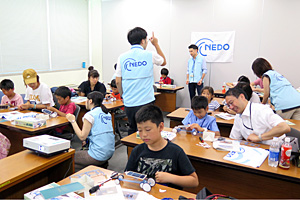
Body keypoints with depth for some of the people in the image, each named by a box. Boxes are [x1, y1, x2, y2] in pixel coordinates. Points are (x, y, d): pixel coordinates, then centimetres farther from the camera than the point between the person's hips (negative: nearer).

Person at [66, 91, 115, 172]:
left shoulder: (90, 115, -13)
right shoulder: (107, 113, 9)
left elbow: (82, 137, -13)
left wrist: (73, 121, -6)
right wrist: (88, 139, 20)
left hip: (98, 157, -8)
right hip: (110, 153, 8)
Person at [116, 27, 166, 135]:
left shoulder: (122, 57, 2)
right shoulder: (150, 55, -4)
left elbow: (118, 82, 4)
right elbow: (163, 62, 18)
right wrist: (156, 44, 25)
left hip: (129, 103, 3)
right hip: (145, 102, -3)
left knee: (132, 130, 18)